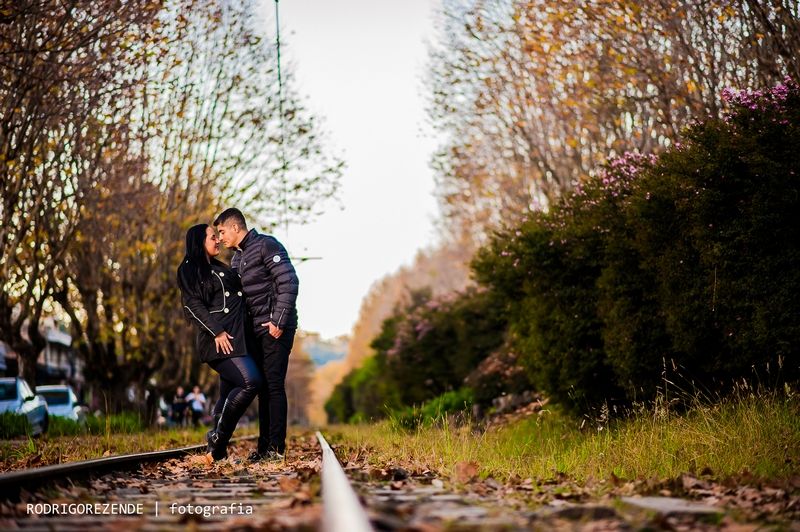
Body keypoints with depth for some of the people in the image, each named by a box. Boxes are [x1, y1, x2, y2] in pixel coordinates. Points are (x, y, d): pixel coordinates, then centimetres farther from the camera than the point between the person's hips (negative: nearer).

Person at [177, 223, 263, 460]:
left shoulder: (219, 268, 26)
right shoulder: (191, 270, 0)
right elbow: (194, 306, -10)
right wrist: (216, 331, -19)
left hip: (235, 338, 9)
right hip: (219, 340, -9)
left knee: (229, 394, 6)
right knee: (250, 381, -21)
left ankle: (218, 449, 10)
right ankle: (219, 436, -12)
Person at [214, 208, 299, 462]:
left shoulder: (266, 245, -8)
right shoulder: (237, 258, 19)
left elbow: (289, 282, -15)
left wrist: (278, 321, -19)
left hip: (276, 328, -8)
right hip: (256, 330, 8)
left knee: (274, 385, -9)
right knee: (262, 387, 8)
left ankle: (277, 447, -6)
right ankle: (264, 447, 12)